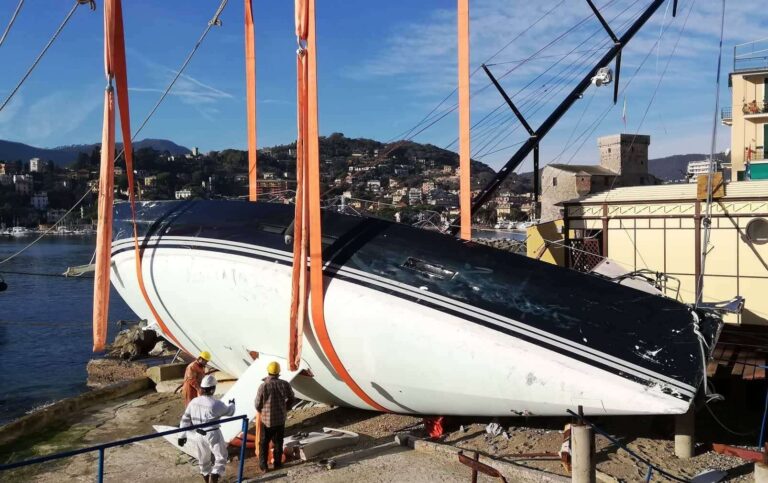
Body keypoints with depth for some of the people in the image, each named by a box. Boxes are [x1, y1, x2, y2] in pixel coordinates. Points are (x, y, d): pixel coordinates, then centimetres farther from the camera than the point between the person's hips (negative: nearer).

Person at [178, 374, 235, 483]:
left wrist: (182, 435, 14)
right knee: (221, 458, 7)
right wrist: (232, 404, 21)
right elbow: (229, 411, -2)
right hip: (213, 434, -6)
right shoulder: (216, 404, -19)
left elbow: (185, 419, 5)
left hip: (199, 435, 6)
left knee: (203, 460, 21)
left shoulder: (193, 402, -1)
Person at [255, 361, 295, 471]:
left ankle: (263, 465, 18)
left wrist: (261, 411, 12)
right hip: (280, 419, 2)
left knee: (264, 443, 14)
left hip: (266, 419, -2)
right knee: (278, 442, 17)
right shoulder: (284, 384, -11)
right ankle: (278, 463, 24)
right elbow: (291, 398, 5)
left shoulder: (263, 386, -20)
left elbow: (258, 404, -11)